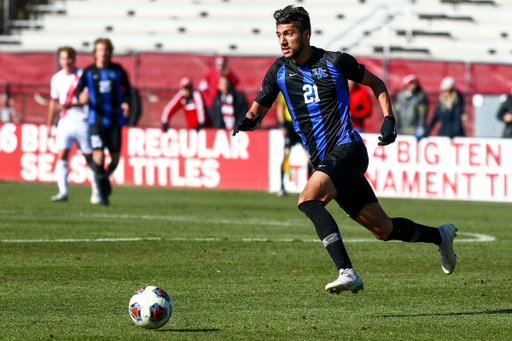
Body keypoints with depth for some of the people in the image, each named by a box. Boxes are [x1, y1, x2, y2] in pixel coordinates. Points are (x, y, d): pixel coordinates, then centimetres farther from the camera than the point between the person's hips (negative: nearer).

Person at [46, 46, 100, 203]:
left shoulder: (83, 75, -6)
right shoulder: (56, 79, 9)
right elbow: (53, 102, 20)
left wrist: (68, 105, -30)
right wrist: (49, 125, 22)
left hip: (82, 121, -3)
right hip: (65, 123, 3)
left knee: (89, 157, 4)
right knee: (61, 155, -13)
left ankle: (96, 192, 17)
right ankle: (63, 192, -17)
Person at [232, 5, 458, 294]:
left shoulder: (335, 62, -5)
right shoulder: (279, 72, 7)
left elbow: (376, 83, 10)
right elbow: (258, 111, 14)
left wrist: (389, 119, -2)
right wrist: (247, 123, -9)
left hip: (347, 149, -6)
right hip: (324, 161, 6)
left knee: (308, 199, -30)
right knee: (383, 229, 9)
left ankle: (347, 272, -34)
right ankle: (440, 235, 33)